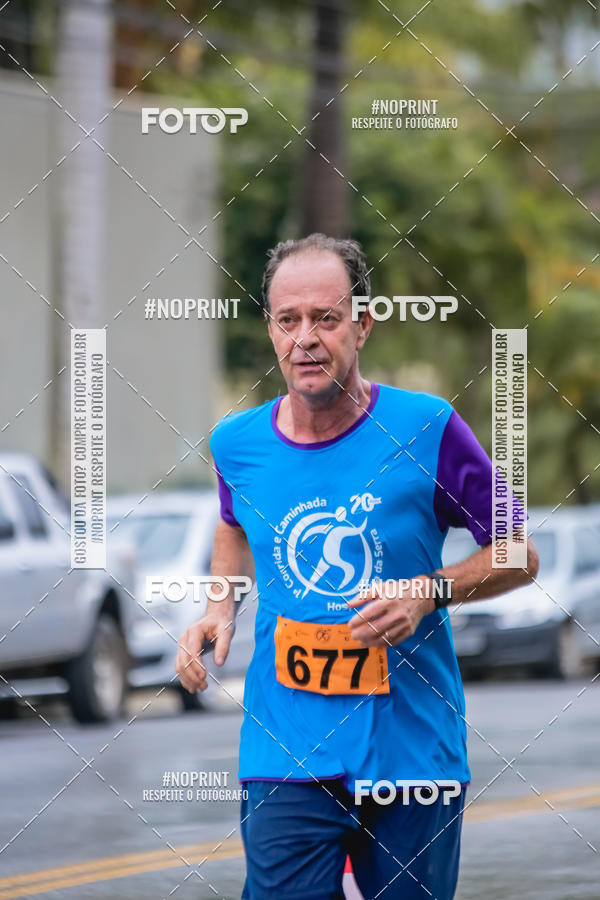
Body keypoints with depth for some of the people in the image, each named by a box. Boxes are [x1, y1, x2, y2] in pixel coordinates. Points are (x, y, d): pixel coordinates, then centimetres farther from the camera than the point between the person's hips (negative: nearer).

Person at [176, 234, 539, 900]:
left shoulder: (426, 430, -7)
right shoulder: (239, 444, 2)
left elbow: (518, 556, 3)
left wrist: (428, 592, -14)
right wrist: (220, 608, 8)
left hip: (412, 744, -1)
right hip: (286, 760, 1)